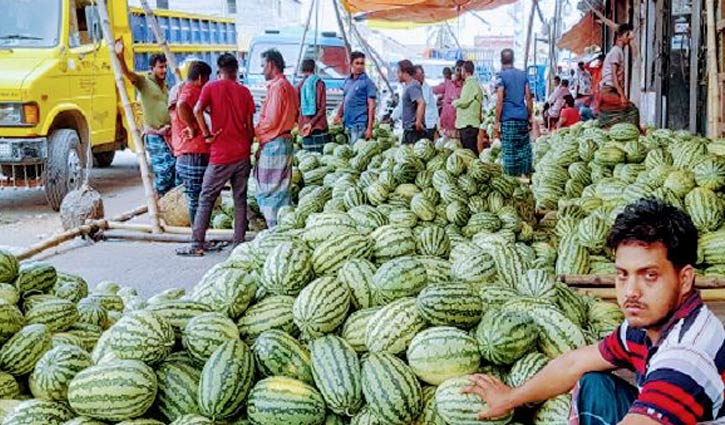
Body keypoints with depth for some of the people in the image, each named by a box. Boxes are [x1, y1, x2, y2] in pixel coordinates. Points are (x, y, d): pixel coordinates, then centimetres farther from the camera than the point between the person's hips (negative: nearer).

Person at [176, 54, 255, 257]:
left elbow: (197, 110, -19)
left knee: (206, 199, 2)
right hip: (242, 154, 3)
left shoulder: (211, 87, -2)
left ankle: (197, 244, 1)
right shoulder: (244, 91, 6)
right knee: (240, 199, 10)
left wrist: (207, 134, -8)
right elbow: (249, 126, 7)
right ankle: (239, 242, 11)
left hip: (221, 156, -3)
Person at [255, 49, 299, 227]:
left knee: (268, 192, -4)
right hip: (286, 140, 10)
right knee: (282, 190, 13)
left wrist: (253, 132, -5)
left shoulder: (277, 87, -15)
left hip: (273, 144, -10)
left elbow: (271, 120, -19)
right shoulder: (289, 87, 15)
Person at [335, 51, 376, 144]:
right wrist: (339, 115, 7)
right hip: (348, 124, 7)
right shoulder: (347, 81, 14)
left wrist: (369, 128, -17)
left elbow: (371, 106, -10)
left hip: (360, 125, -7)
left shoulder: (367, 82, -6)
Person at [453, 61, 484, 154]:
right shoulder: (474, 83, 18)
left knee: (470, 151, -10)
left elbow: (464, 101, -19)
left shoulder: (470, 84, -13)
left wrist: (455, 102, -1)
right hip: (466, 123, 10)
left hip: (468, 124, -10)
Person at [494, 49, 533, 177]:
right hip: (522, 117, 5)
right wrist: (530, 117, 17)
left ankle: (512, 176, 1)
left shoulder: (502, 76, -6)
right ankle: (526, 174, 13)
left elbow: (500, 100, -10)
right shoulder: (523, 74, 9)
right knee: (524, 147, 11)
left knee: (509, 150, -1)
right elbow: (529, 98, 9)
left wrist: (497, 121, -6)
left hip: (508, 118, -5)